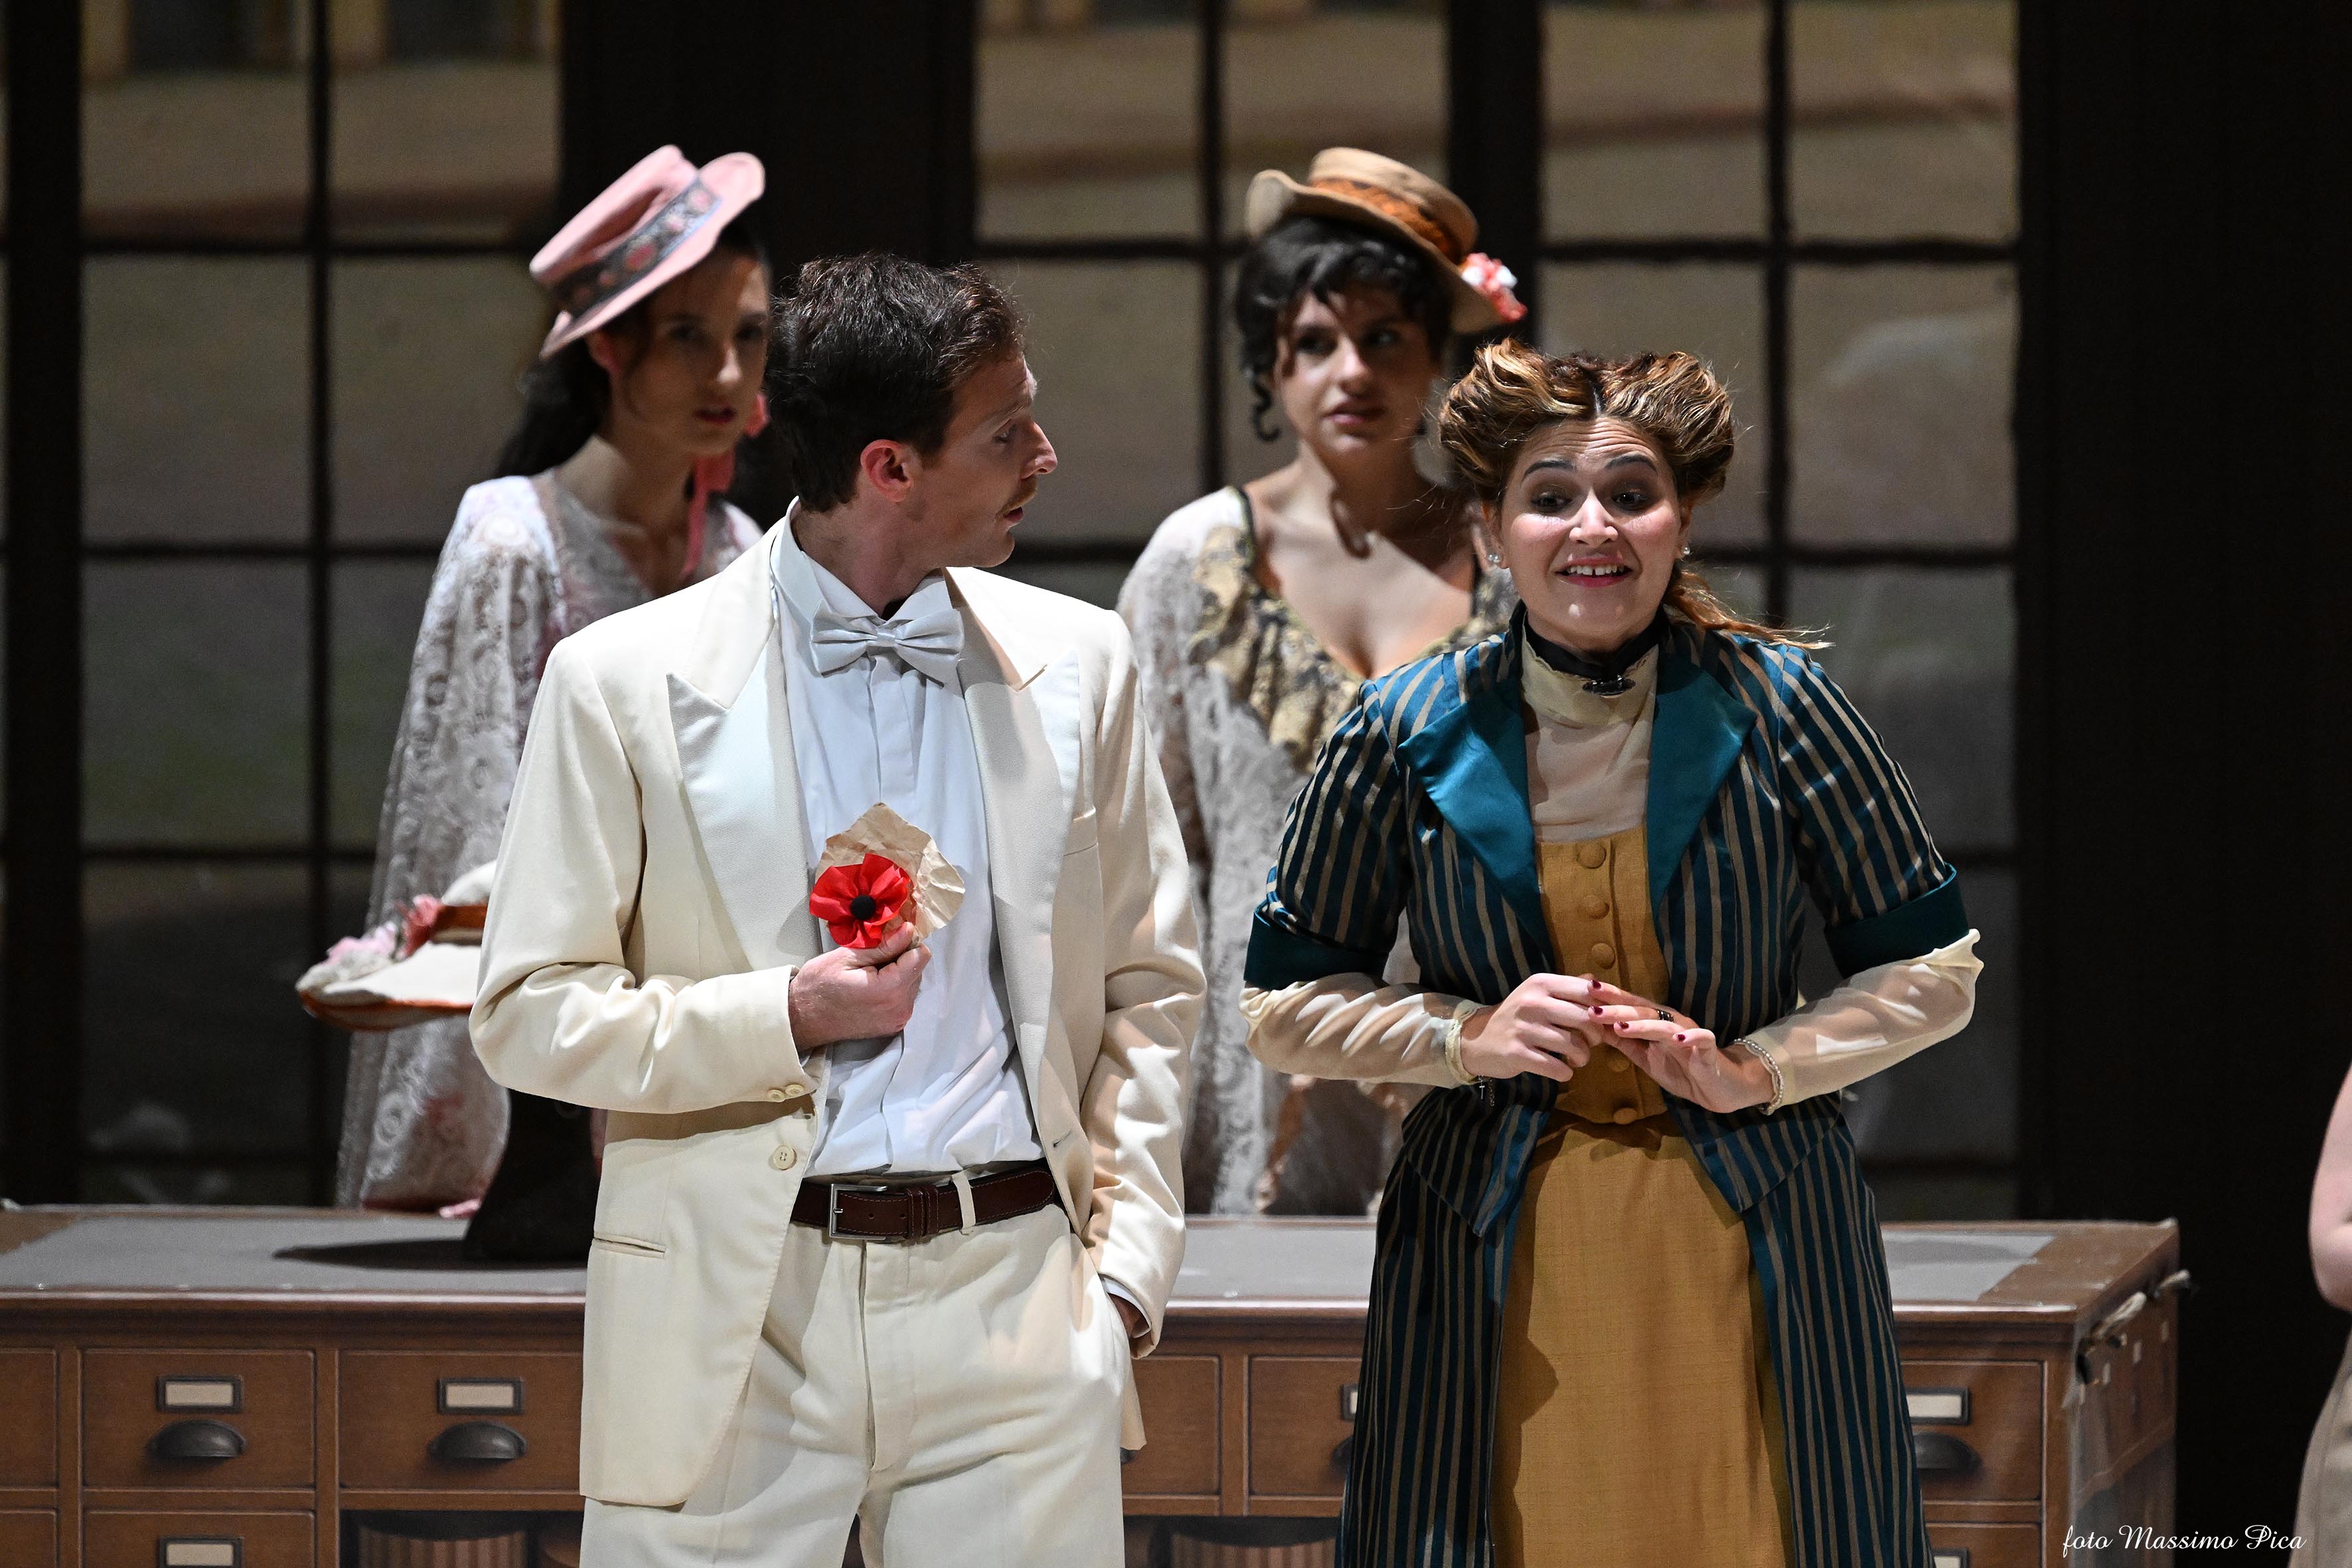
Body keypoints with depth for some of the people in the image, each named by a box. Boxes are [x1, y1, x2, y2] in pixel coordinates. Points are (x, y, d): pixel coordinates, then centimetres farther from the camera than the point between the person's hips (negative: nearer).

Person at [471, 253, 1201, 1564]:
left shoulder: (1076, 665, 9)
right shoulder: (623, 686, -1)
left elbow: (1150, 992, 14)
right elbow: (527, 1013, 0)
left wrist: (1127, 1265, 4)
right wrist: (784, 1019, -14)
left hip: (1013, 1298, 2)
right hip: (736, 1325, -2)